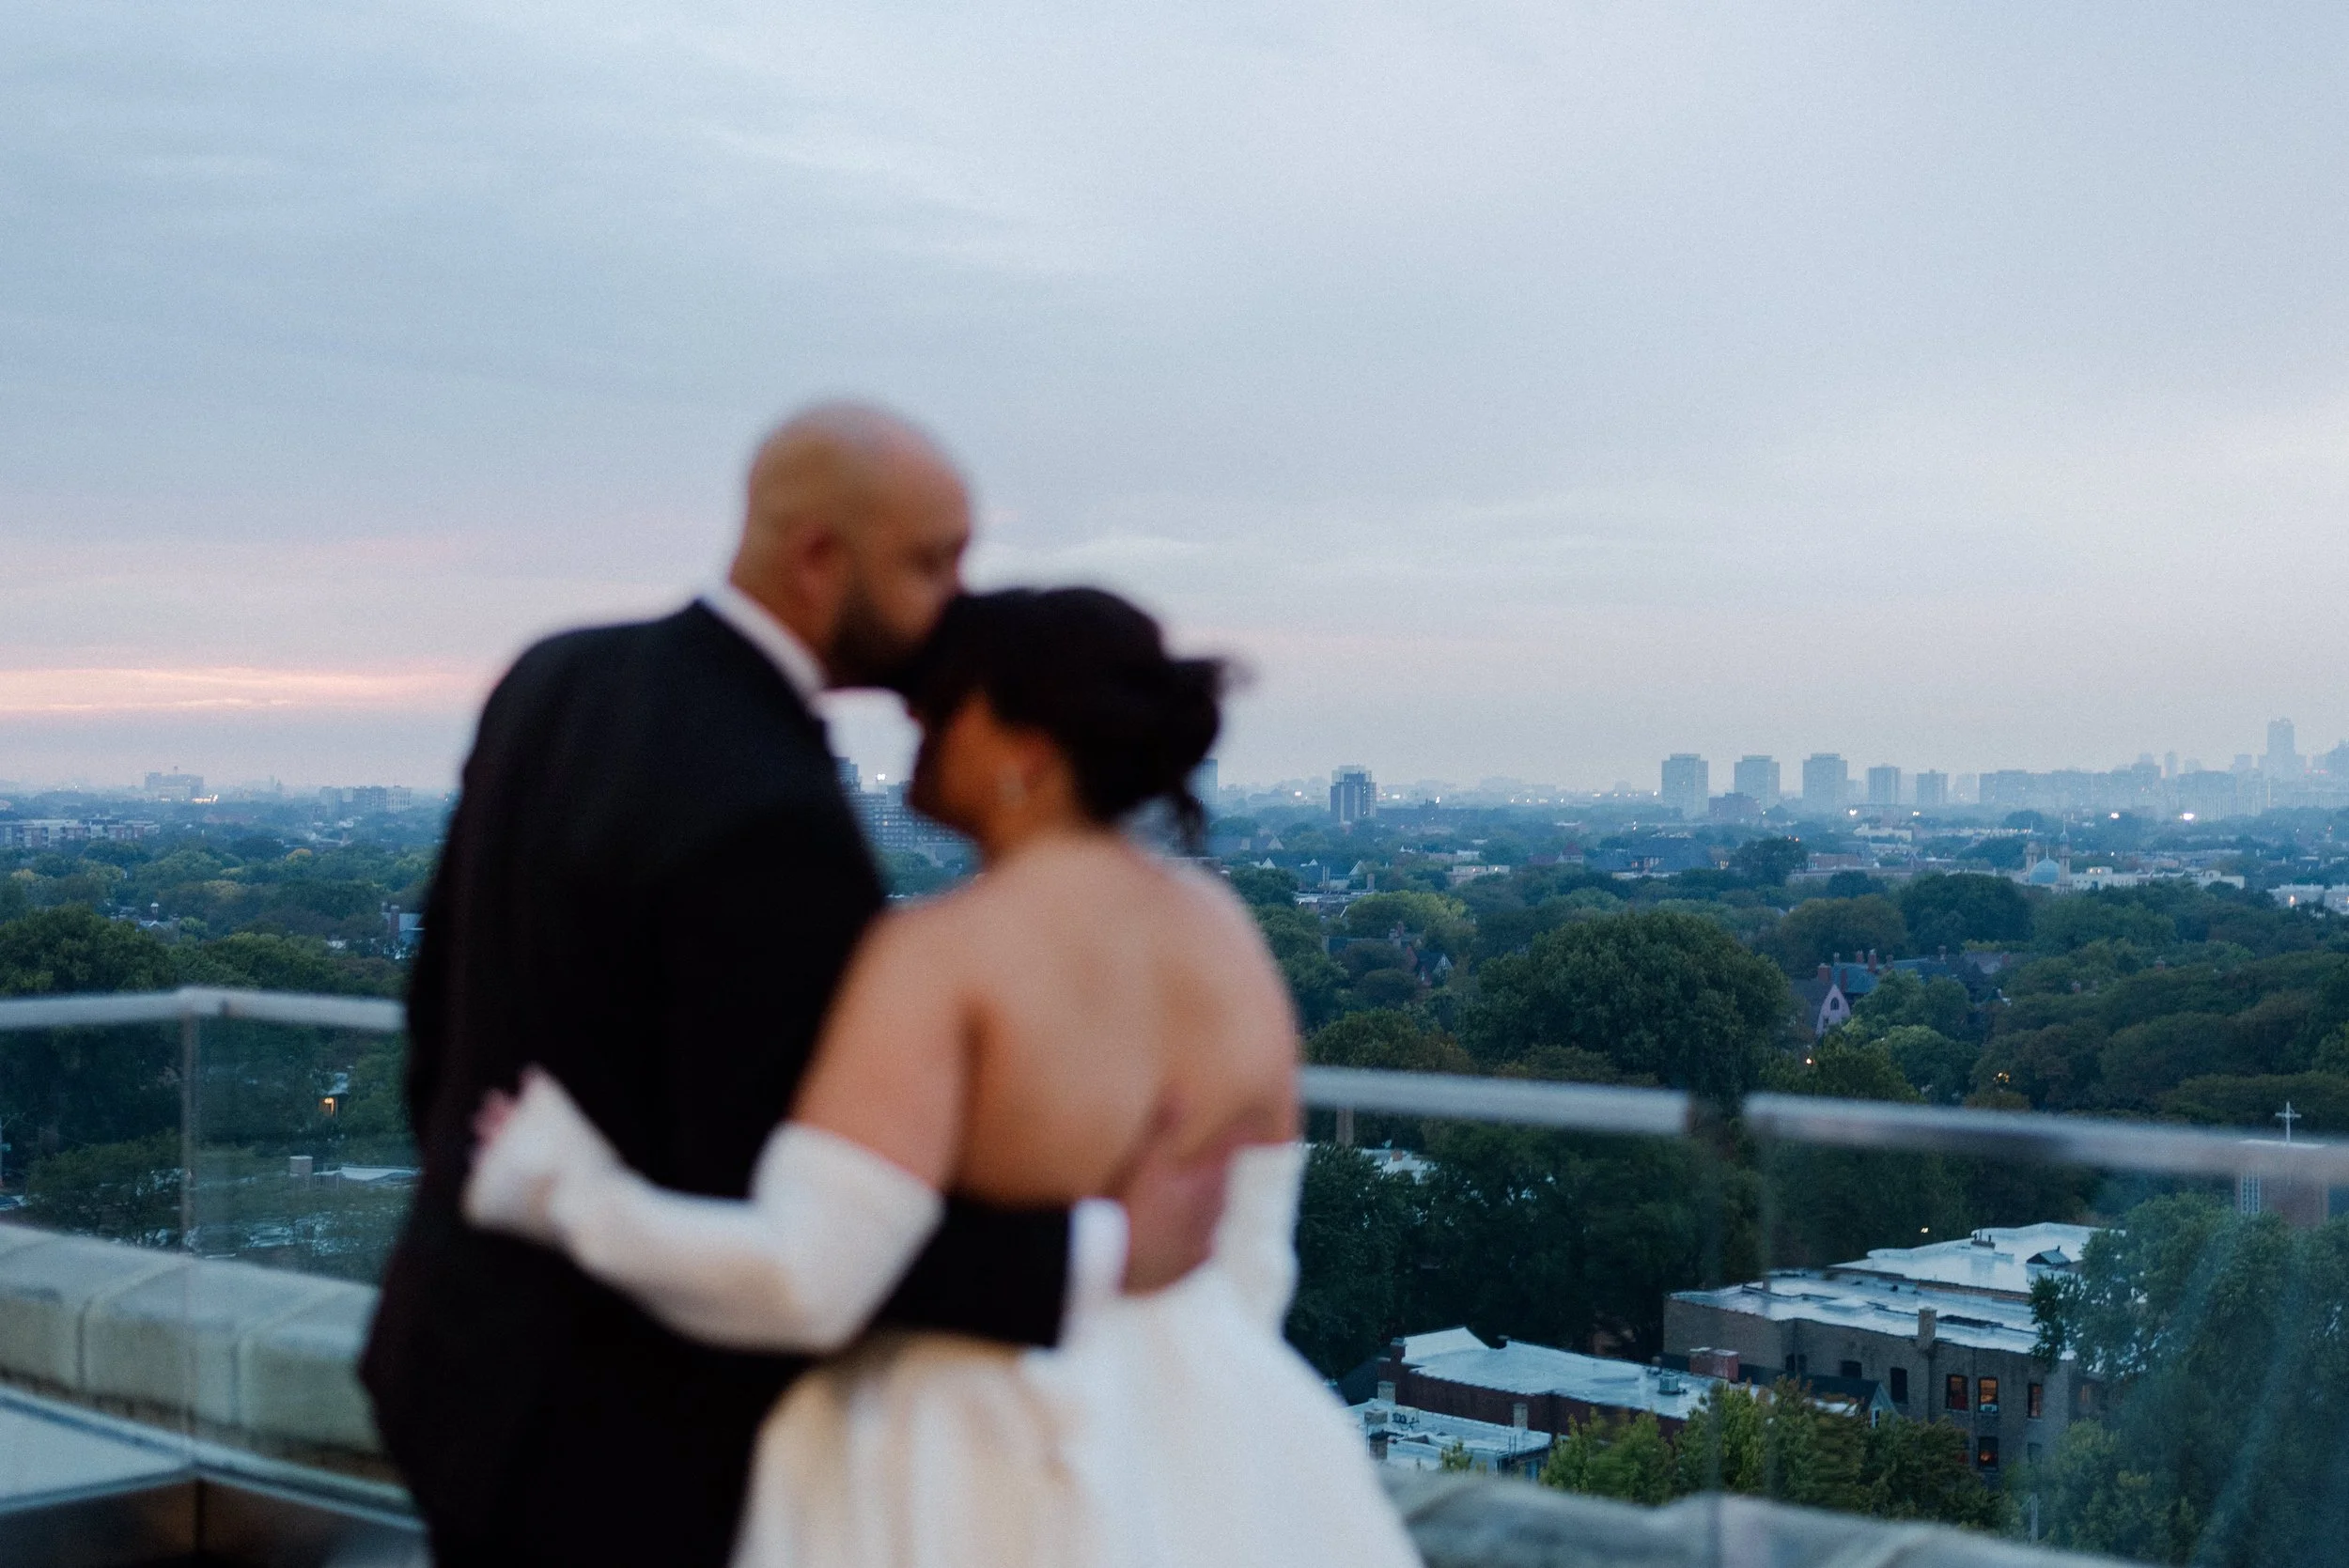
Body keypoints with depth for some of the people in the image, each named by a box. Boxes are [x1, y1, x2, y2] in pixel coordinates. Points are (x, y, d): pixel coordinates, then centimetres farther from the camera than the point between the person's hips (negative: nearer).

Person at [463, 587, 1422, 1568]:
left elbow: (800, 1281, -26)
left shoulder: (939, 959, -20)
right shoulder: (1220, 928, 0)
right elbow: (1246, 1256, 6)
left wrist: (558, 1180, -13)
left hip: (975, 1480, -6)